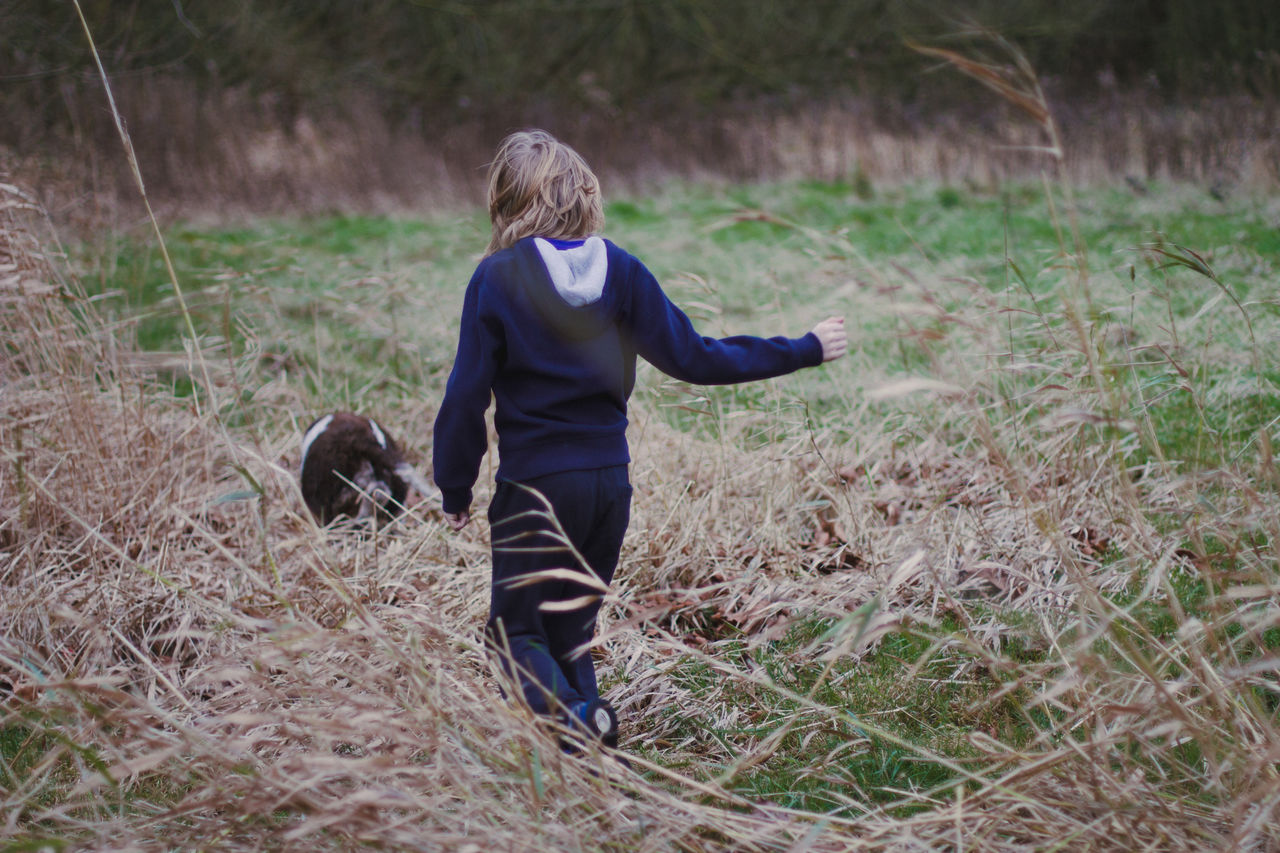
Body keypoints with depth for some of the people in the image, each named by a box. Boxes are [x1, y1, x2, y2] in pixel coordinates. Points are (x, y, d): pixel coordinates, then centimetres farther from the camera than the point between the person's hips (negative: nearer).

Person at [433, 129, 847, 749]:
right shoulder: (620, 270, -1)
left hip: (534, 486, -4)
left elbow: (467, 394, -8)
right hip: (609, 483, 4)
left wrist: (455, 490, 3)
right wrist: (802, 351, 9)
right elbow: (690, 356, -1)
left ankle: (569, 715, -23)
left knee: (516, 630, 6)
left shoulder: (498, 277, -9)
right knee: (571, 626, 18)